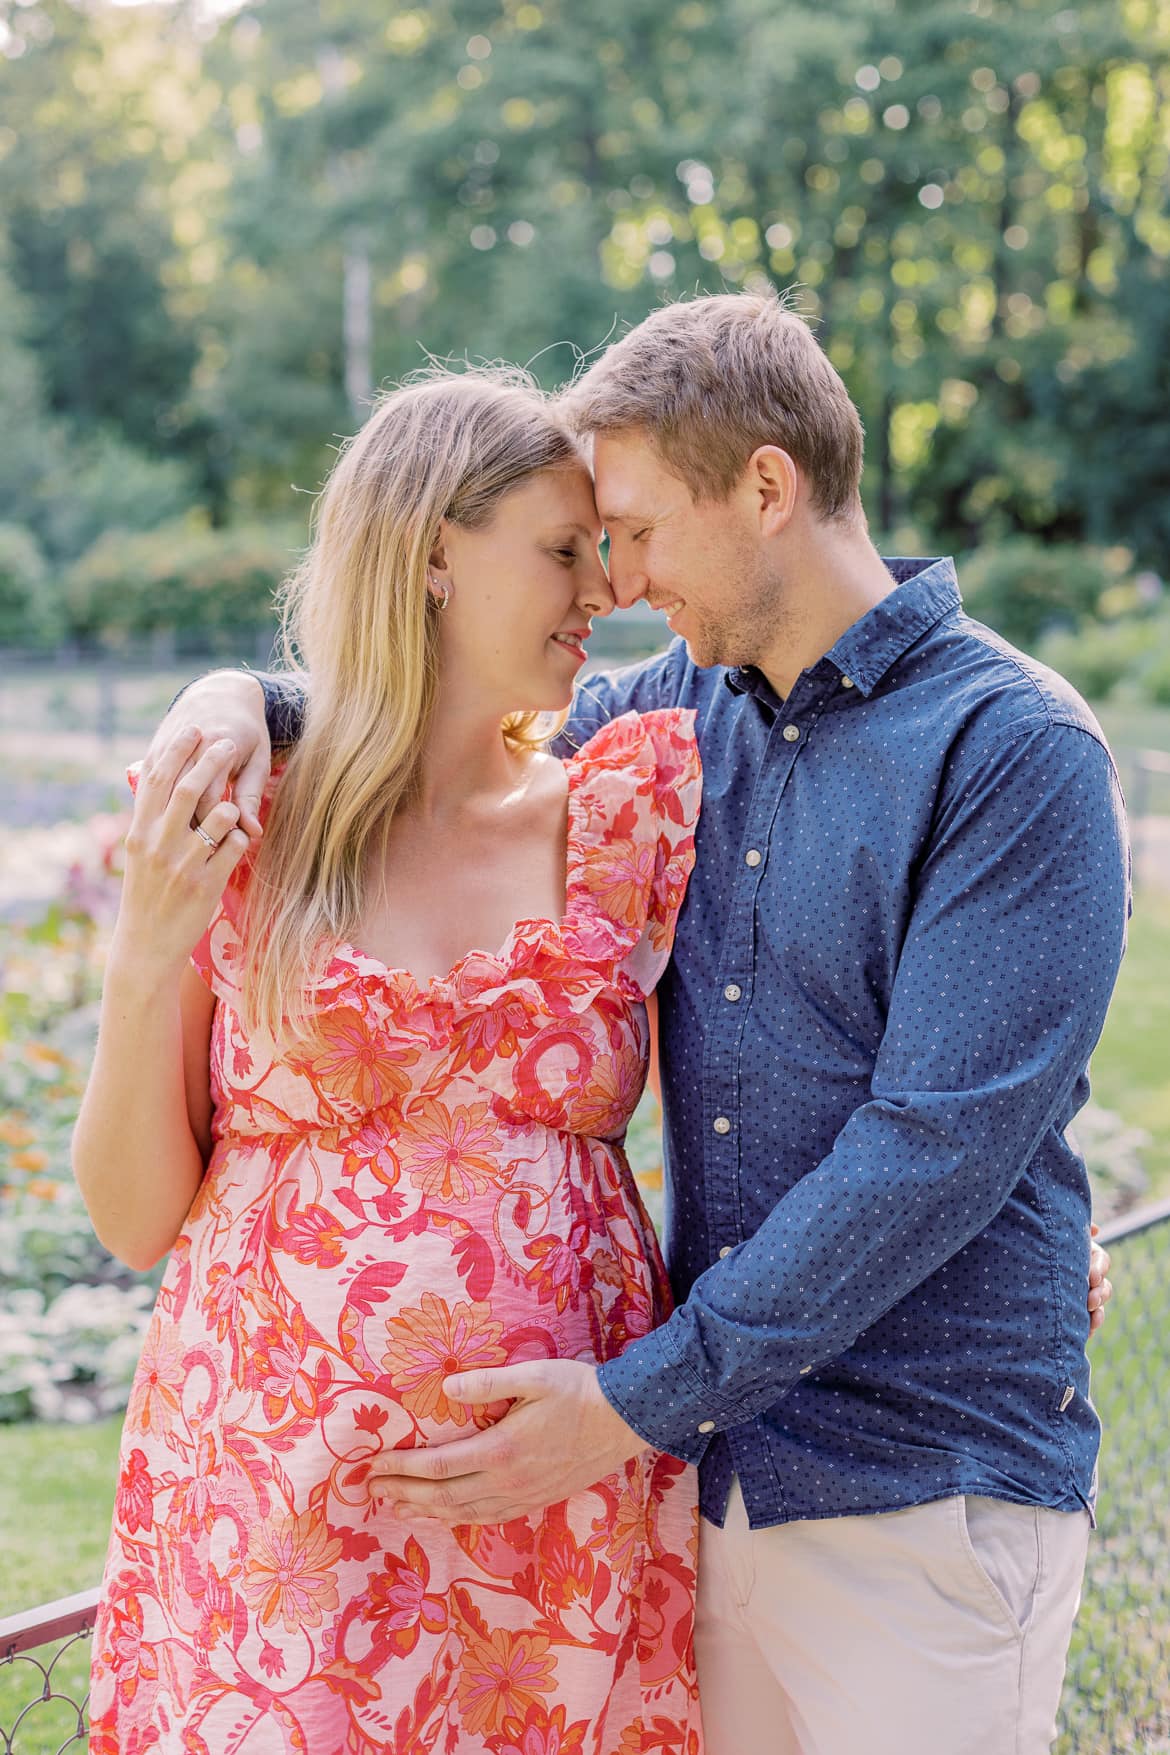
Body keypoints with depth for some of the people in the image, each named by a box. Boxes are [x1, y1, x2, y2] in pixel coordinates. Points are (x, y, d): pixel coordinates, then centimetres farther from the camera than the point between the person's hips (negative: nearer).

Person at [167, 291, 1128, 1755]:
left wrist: (637, 1399, -20)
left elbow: (937, 1148, -19)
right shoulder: (685, 712, 8)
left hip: (924, 1497, -6)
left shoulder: (1019, 752, -13)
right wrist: (244, 700, 0)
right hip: (711, 1467, 6)